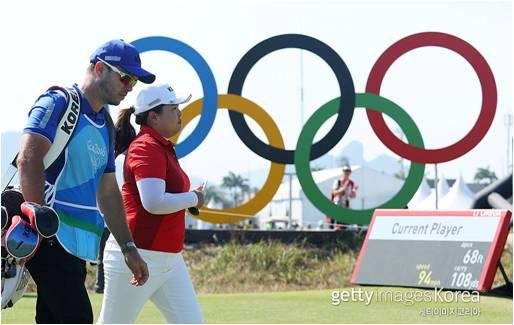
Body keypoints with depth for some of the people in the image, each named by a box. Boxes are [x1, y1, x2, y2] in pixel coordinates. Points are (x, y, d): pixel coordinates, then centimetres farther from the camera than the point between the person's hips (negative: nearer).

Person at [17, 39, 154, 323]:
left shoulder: (106, 126, 22)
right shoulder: (59, 103, -6)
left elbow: (108, 193, 26)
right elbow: (29, 158, -19)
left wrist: (128, 247, 23)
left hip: (77, 244, 9)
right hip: (50, 237, -9)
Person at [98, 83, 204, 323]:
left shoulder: (163, 147, 14)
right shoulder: (147, 147, -15)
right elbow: (153, 203, -26)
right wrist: (193, 198, -13)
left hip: (169, 257, 10)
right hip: (137, 257, -10)